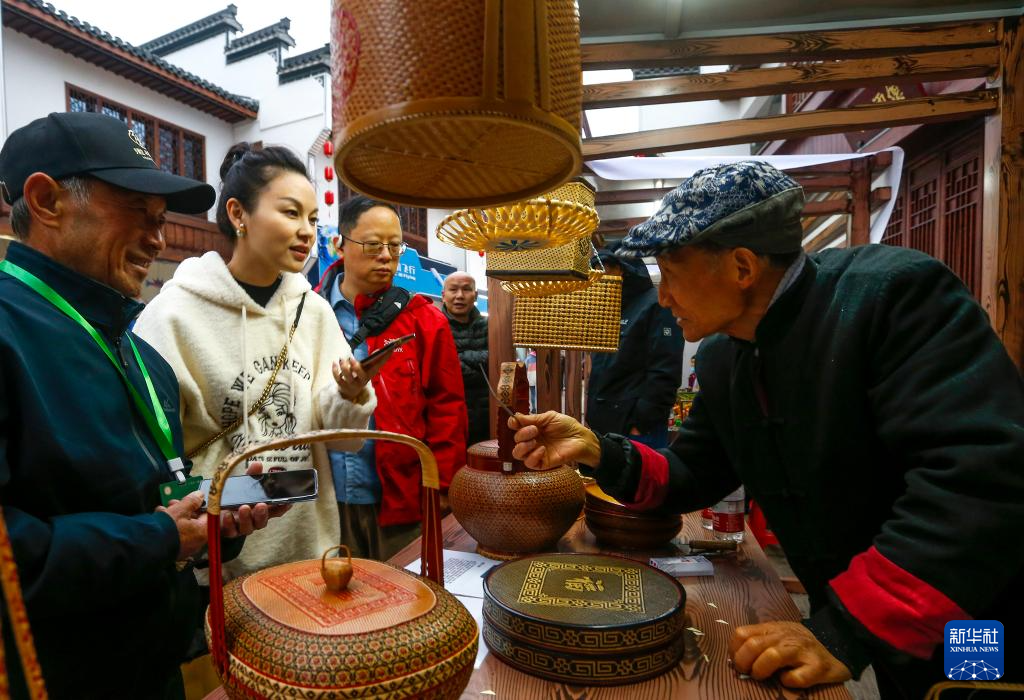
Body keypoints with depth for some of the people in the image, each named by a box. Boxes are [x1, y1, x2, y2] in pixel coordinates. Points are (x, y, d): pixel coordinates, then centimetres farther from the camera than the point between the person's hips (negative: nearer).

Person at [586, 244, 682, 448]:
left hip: (638, 432, -8)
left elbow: (664, 375, -16)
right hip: (602, 427, 8)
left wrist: (641, 424, -17)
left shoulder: (657, 306, -10)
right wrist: (592, 417, 16)